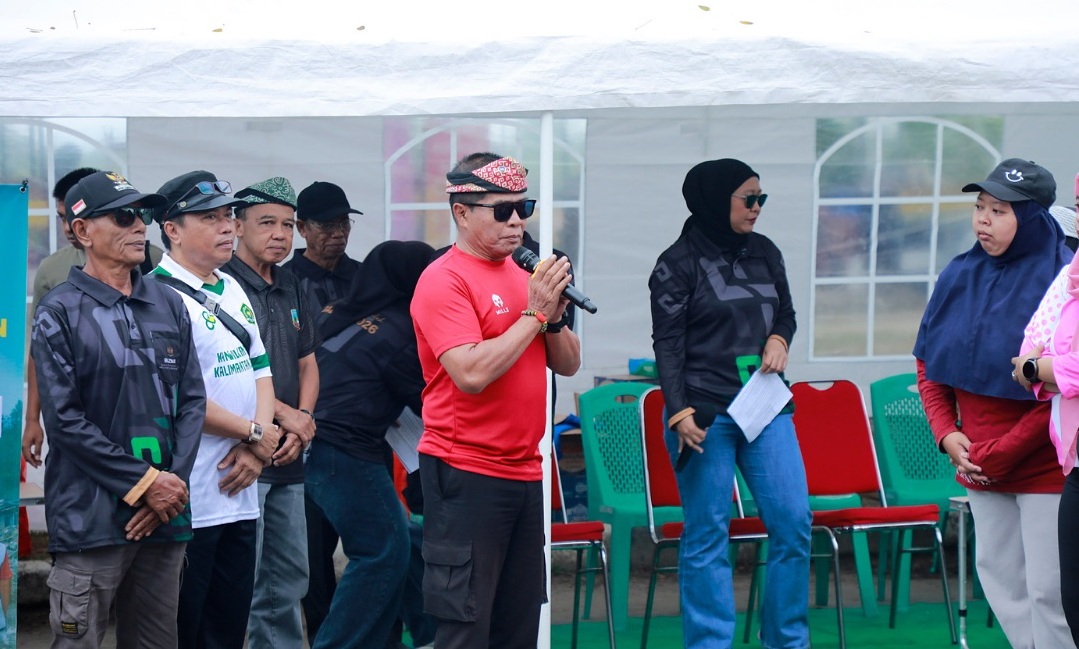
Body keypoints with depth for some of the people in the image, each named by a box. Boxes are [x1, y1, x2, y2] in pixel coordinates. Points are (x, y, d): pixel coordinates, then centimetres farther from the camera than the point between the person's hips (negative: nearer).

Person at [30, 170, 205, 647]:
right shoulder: (59, 313, -3)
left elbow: (192, 399, 10)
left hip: (165, 517, 5)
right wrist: (144, 483, -12)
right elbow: (64, 420, -10)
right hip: (91, 520, -5)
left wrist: (173, 481, -5)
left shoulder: (169, 306, 12)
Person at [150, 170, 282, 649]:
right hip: (187, 502, -8)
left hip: (240, 495, 8)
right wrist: (254, 435, -9)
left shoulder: (232, 291, 15)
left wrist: (256, 447, -1)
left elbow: (260, 371, 16)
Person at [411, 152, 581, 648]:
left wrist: (553, 315, -5)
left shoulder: (524, 275, 12)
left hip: (523, 472, 8)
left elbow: (568, 364, 14)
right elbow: (472, 373, -23)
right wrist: (533, 313, -15)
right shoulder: (444, 280, -11)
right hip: (466, 474, -8)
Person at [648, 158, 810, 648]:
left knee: (793, 521, 1)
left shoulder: (764, 252, 12)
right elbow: (667, 343, -5)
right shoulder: (678, 263, -3)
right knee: (706, 534, -1)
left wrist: (778, 338, 0)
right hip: (704, 413, -5)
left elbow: (786, 312, 23)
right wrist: (678, 411, -15)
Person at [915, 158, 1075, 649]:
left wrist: (1002, 452, -13)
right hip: (980, 469, 6)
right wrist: (948, 434, -2)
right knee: (1000, 580, 12)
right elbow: (929, 365, 13)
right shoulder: (960, 277, 5)